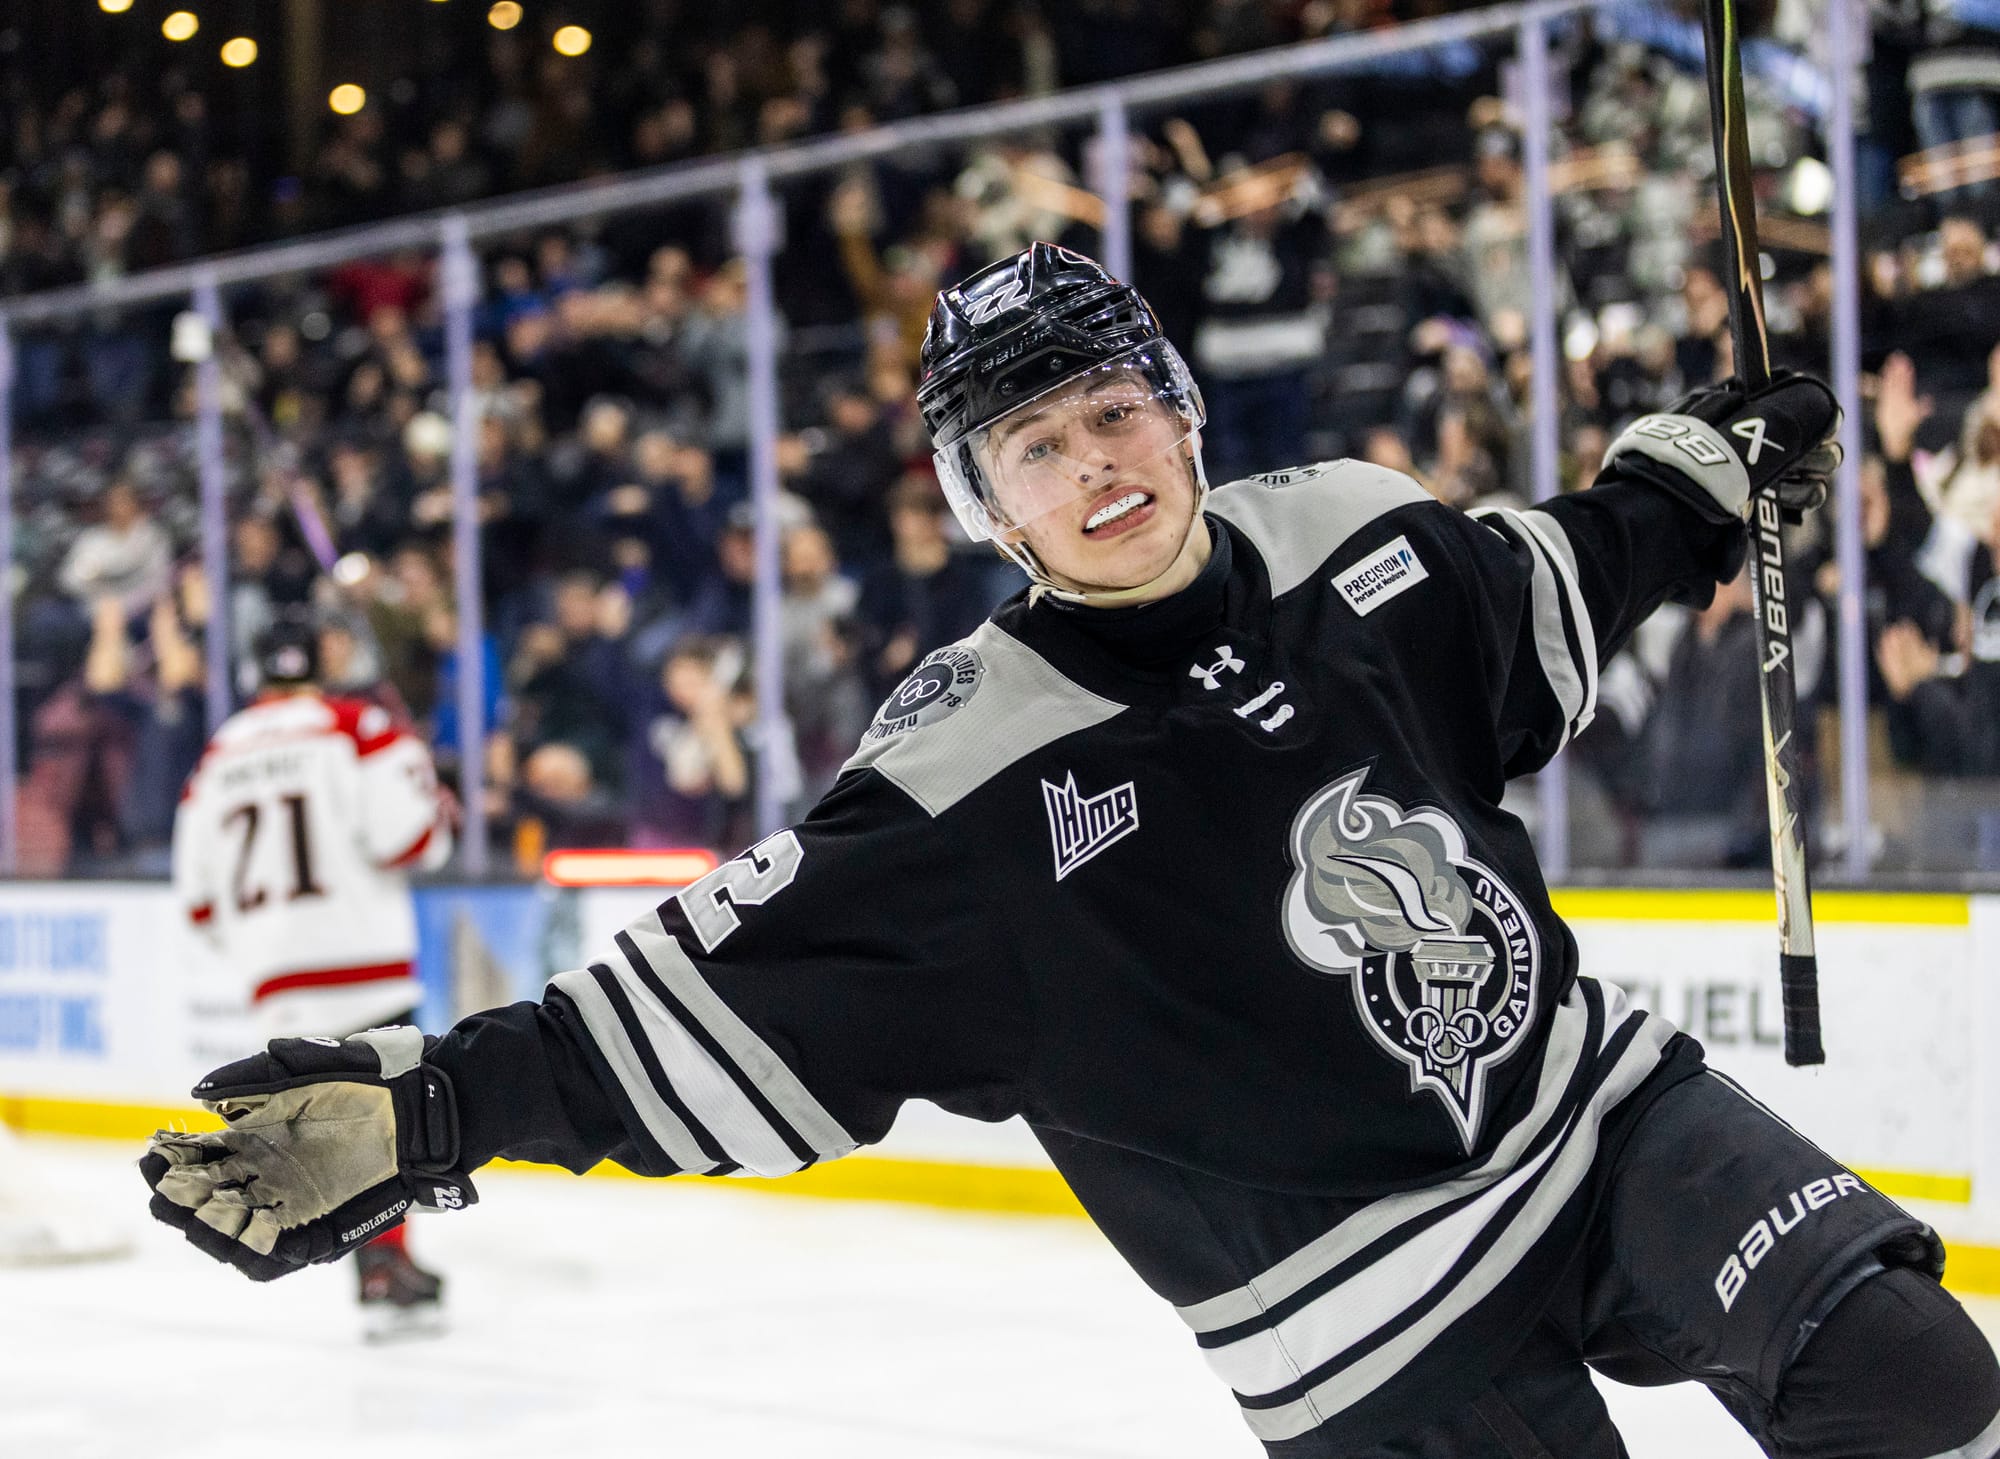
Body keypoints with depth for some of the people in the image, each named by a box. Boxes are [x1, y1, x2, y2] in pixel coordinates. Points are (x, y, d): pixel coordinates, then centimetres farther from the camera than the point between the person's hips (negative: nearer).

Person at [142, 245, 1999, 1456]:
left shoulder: (1350, 533, -2)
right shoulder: (967, 778, -17)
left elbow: (1542, 607, 21)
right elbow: (714, 1006, -20)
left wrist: (1699, 464, 23)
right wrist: (431, 1106, -29)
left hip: (1599, 1106, 5)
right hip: (1376, 1305, -5)